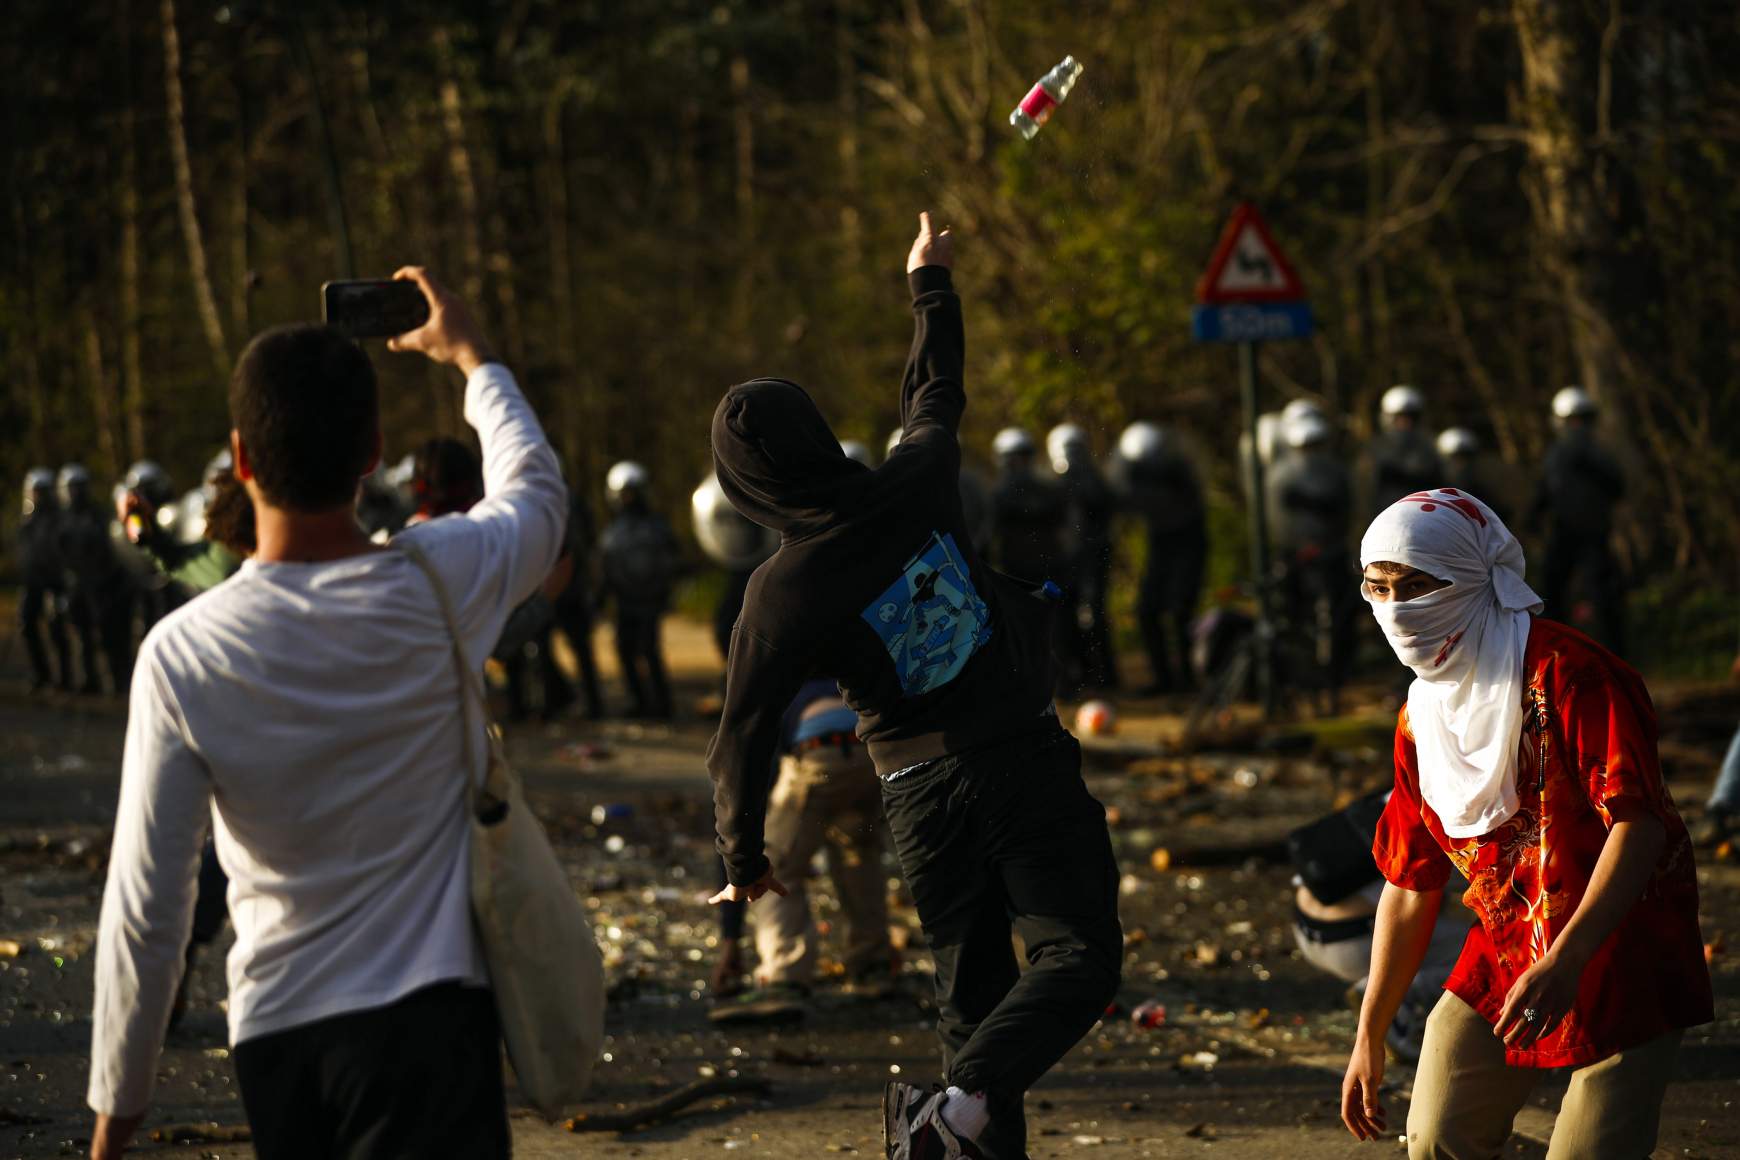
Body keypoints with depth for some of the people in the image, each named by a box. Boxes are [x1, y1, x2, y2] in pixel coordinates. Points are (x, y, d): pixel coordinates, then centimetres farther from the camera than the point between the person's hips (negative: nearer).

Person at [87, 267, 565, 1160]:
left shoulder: (182, 653, -9)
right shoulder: (440, 586, -7)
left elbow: (145, 908, -7)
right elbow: (536, 490, 19)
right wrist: (471, 357, 36)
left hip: (274, 1038, 2)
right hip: (430, 1019, -1)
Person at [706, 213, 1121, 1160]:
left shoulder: (781, 595, -8)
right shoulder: (917, 484, -5)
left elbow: (742, 738, -3)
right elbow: (935, 397, 17)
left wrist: (744, 858, 12)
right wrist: (930, 284, 34)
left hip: (925, 796, 1)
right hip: (1027, 759, -1)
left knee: (971, 990, 16)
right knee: (1077, 955, -7)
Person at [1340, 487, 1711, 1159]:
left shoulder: (1565, 674, -18)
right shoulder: (1422, 718, 6)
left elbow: (1639, 822, -26)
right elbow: (1410, 884, 13)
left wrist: (1566, 961, -36)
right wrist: (1369, 1036, 13)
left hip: (1620, 951, -7)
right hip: (1505, 952, 7)